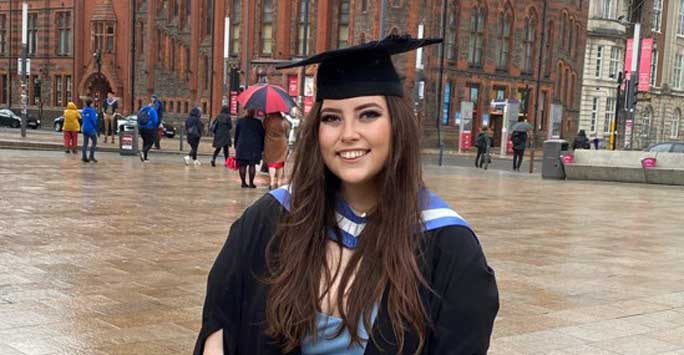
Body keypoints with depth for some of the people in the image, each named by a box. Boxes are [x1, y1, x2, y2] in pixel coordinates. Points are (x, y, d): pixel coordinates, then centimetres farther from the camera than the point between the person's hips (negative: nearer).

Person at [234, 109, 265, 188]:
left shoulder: (240, 121, 4)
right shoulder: (258, 122, -2)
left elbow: (236, 134, 8)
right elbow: (262, 135, 1)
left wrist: (236, 146, 16)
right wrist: (261, 148, 8)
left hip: (242, 146, 2)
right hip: (254, 146, -2)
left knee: (242, 165, 5)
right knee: (252, 165, 0)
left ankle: (243, 182, 6)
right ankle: (251, 183, 0)